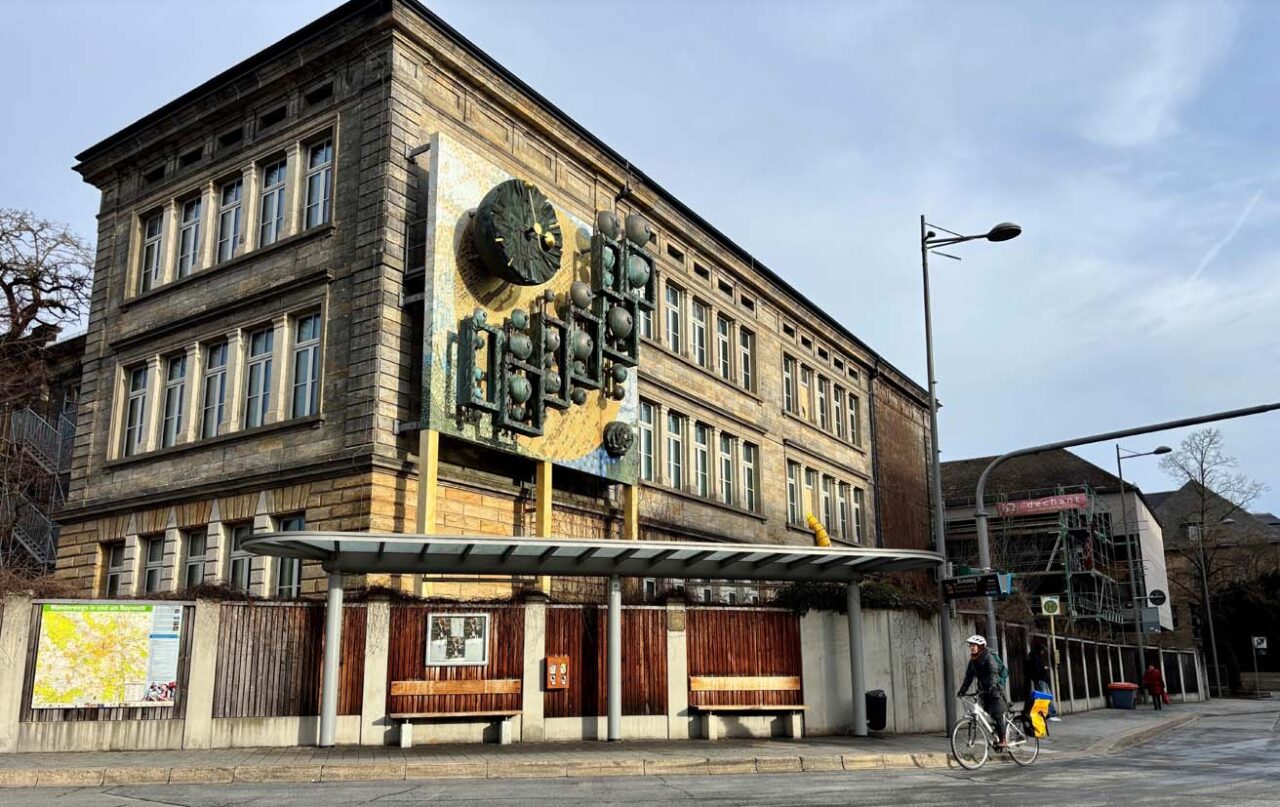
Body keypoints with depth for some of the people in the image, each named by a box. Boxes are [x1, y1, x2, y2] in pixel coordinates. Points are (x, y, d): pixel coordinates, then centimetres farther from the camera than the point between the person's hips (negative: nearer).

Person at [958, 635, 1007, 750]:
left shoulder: (988, 658, -15)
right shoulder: (973, 660, 6)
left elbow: (993, 674, -27)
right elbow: (969, 676, 5)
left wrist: (991, 687, -41)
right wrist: (962, 690, -5)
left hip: (995, 691, -7)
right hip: (984, 692, 7)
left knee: (997, 715, -11)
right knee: (989, 716, 5)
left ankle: (1002, 740, -6)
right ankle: (996, 738, 16)